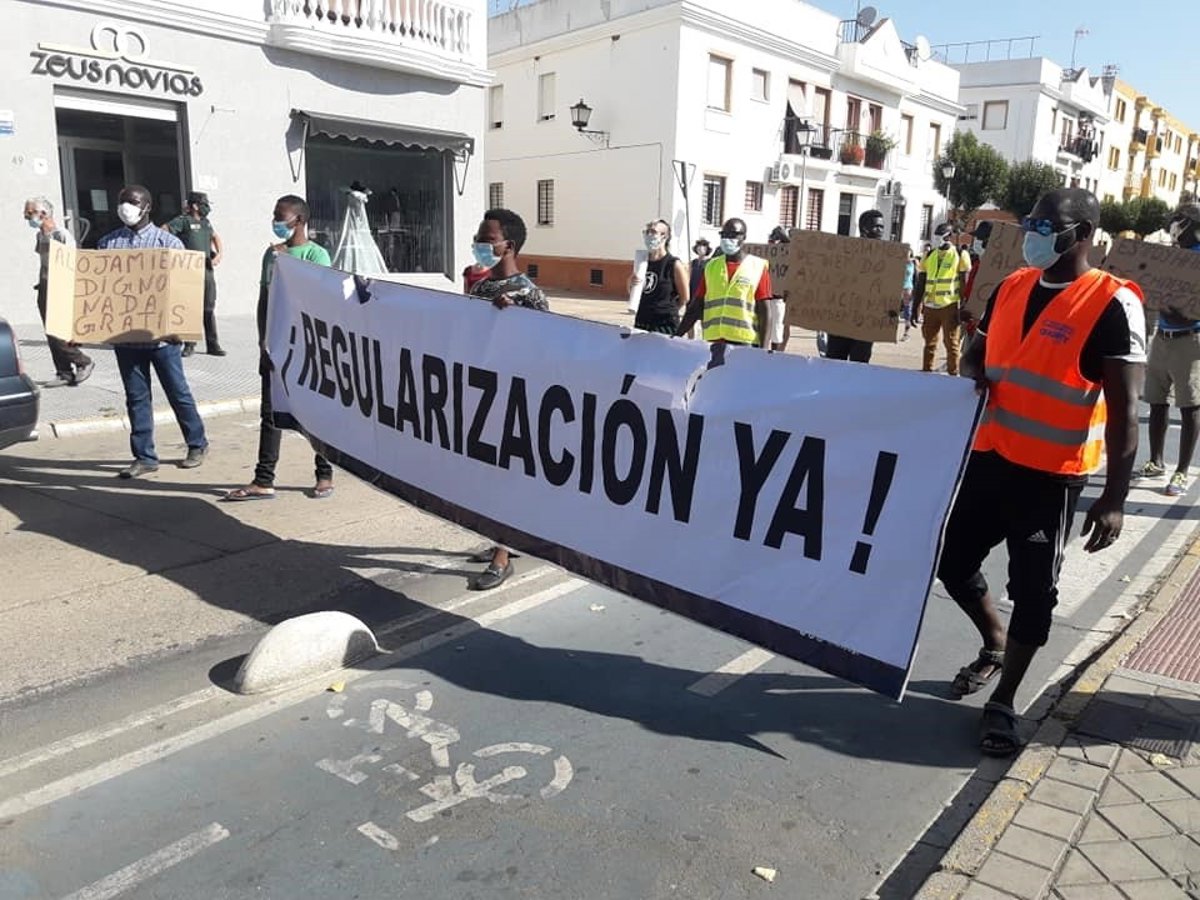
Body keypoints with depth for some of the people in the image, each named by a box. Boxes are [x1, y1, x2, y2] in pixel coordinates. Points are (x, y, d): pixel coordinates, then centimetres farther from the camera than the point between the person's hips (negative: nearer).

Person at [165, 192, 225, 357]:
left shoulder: (206, 222, 14)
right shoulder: (182, 221, -5)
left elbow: (216, 237, 28)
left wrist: (219, 254, 12)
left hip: (207, 270, 6)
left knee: (209, 309, 6)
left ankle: (212, 345, 10)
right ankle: (189, 344, 7)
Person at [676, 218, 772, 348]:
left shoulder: (758, 267, 4)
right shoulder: (711, 266, 14)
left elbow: (763, 310, 0)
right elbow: (697, 305, 14)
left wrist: (764, 347, -8)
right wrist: (677, 335, 7)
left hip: (744, 343, -3)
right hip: (712, 341, 3)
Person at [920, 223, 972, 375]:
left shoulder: (960, 255, 3)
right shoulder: (929, 255, 14)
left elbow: (964, 283, 0)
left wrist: (961, 307, -7)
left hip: (950, 306, -4)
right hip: (930, 306, 4)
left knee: (951, 342, 0)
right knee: (929, 342, 10)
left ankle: (953, 374, 5)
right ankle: (926, 371, 17)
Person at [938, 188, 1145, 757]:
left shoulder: (1113, 304, -10)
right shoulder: (1011, 287, 8)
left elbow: (1123, 410, -13)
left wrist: (1114, 498, -17)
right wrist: (974, 375, -4)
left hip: (1051, 475, -6)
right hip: (989, 456, 6)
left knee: (1032, 591, 3)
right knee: (953, 564, 13)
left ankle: (1002, 705, 19)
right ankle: (995, 645, 40)